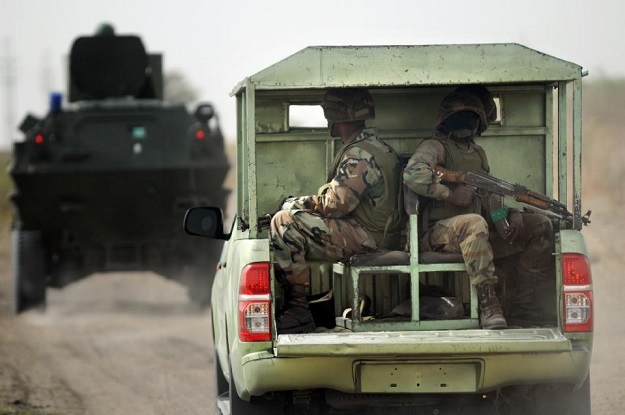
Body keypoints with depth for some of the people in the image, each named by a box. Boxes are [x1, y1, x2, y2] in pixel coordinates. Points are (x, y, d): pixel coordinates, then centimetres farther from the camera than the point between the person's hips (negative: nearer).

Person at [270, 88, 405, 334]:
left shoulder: (360, 155, -17)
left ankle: (298, 309, -21)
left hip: (367, 238, -11)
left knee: (285, 223, -21)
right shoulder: (371, 145, 18)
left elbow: (336, 204, -20)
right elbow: (342, 199, 19)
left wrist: (296, 203, -4)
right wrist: (304, 202, 7)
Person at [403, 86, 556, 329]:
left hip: (480, 236, 8)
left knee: (541, 226, 2)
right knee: (474, 223, -41)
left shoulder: (478, 153, 22)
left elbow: (488, 197, 24)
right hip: (440, 234, -8)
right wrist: (451, 193, -20)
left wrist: (510, 214, 4)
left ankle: (526, 304, -3)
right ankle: (488, 307, -41)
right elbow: (414, 175, -25)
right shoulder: (436, 147, -4)